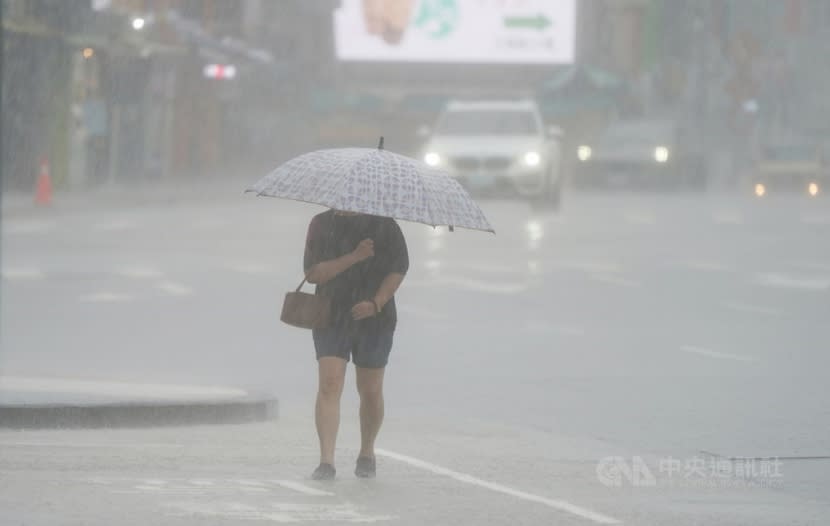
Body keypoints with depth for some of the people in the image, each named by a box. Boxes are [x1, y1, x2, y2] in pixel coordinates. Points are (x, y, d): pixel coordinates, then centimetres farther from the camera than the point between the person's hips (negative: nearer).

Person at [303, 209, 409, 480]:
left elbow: (399, 268, -1)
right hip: (332, 319, 0)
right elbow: (313, 273, -7)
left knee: (370, 391, 8)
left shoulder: (383, 225, 0)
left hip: (374, 320, 0)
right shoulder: (321, 224, 1)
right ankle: (326, 461, -19)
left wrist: (376, 302, -16)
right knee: (329, 384, -15)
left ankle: (367, 454, 30)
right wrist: (354, 258, -19)